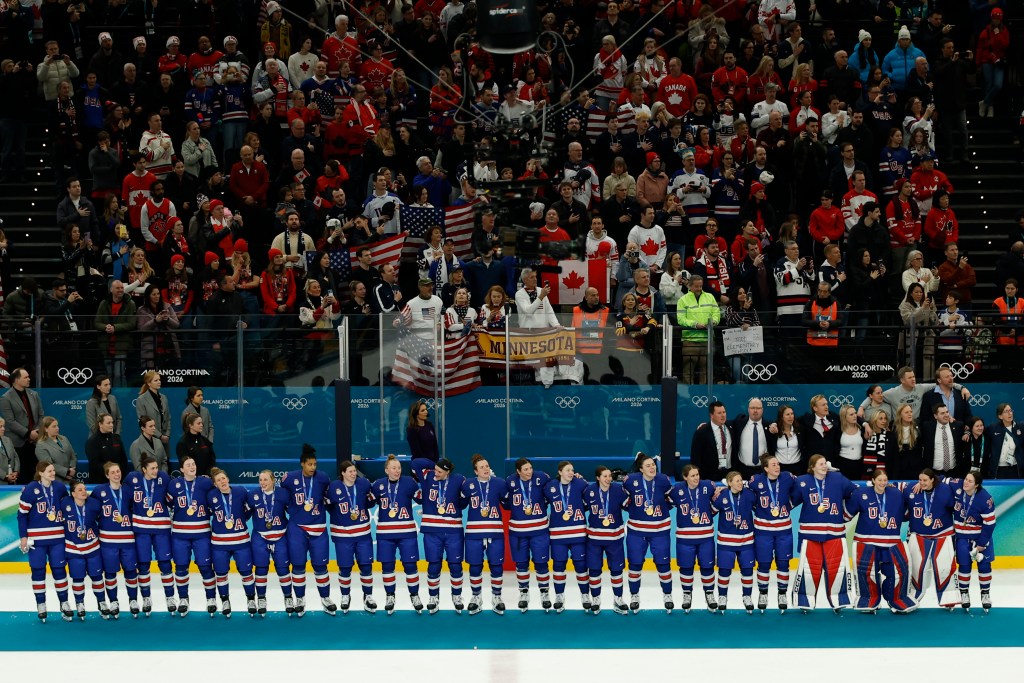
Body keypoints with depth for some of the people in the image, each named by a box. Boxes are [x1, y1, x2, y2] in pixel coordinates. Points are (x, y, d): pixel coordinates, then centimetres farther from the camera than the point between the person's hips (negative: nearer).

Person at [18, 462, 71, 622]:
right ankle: (41, 605, 14)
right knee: (38, 571, 4)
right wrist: (23, 536, -8)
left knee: (59, 569, 4)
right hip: (36, 538, -3)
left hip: (57, 536, 3)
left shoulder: (60, 488, 1)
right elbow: (22, 513, -5)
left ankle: (64, 604, 13)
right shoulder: (30, 490, -10)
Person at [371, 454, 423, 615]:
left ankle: (414, 595, 16)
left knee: (410, 564, 1)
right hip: (385, 532, 2)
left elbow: (422, 499, -3)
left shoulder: (409, 482, -5)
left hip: (406, 531, -2)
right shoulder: (378, 484, 1)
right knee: (387, 565, 7)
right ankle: (389, 596, 22)